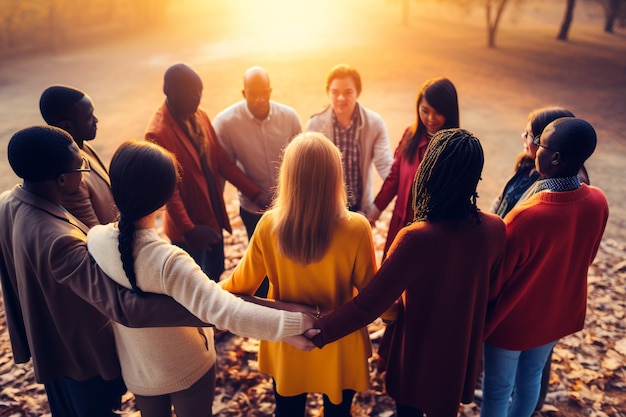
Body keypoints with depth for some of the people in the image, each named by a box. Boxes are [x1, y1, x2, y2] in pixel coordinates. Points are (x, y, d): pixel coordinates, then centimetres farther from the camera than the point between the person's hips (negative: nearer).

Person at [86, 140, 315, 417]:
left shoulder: (95, 239, -19)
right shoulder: (168, 261, -38)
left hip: (136, 371, 5)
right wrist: (298, 322, -44)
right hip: (188, 370, -4)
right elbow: (223, 310, -46)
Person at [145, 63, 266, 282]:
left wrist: (254, 192, -3)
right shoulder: (158, 133, -22)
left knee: (214, 277, 23)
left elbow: (222, 160, 3)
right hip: (188, 230, -7)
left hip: (213, 218, 7)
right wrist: (188, 229, -24)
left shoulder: (200, 116, 0)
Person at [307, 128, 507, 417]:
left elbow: (369, 304, -30)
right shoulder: (495, 228, -17)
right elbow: (491, 291, -1)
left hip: (419, 355, -4)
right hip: (462, 350, 4)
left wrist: (319, 332, -19)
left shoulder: (416, 238, -34)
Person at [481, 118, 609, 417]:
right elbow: (585, 258, 3)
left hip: (513, 321, -6)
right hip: (560, 313, 6)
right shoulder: (598, 202, -15)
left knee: (497, 390, 17)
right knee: (531, 376, 29)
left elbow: (494, 278, -22)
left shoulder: (526, 217, -37)